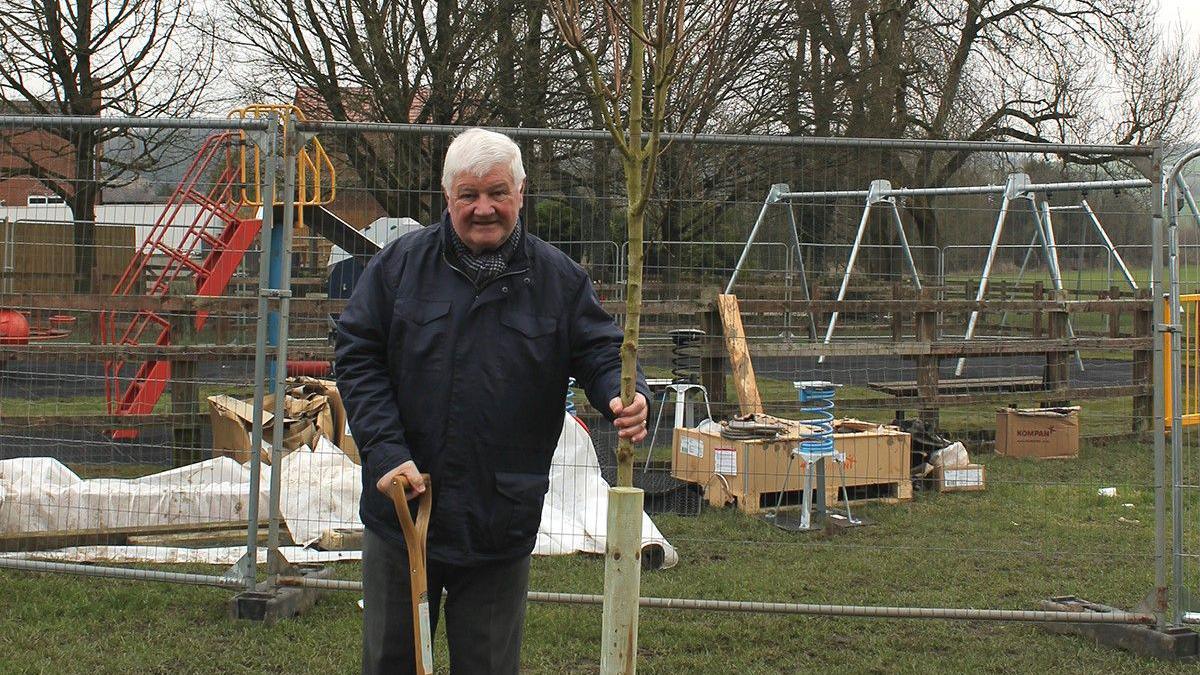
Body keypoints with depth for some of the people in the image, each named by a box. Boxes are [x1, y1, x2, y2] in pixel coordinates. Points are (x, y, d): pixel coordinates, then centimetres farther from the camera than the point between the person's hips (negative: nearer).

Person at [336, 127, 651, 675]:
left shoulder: (558, 278, 1)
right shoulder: (399, 265, -1)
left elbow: (600, 351, 2)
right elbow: (358, 358, -2)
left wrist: (625, 395, -23)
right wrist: (387, 453, -14)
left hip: (502, 524, 0)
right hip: (399, 507, 0)